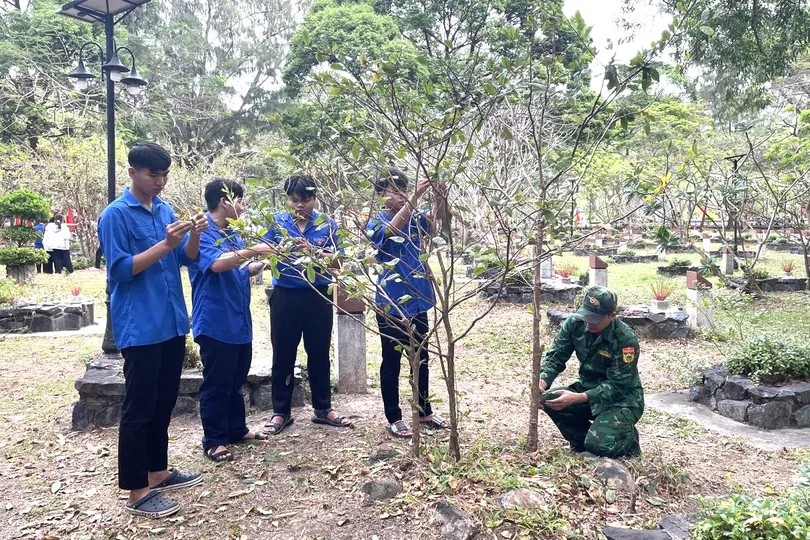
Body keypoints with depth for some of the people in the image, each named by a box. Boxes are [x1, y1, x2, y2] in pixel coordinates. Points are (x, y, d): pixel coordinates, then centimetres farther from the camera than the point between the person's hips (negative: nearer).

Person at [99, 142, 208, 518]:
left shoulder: (165, 209, 11)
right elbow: (120, 269, -15)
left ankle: (158, 471, 29)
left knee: (164, 403, 16)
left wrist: (194, 235, -9)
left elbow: (186, 258, 11)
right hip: (139, 328, -7)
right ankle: (136, 491, 9)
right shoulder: (116, 214, -10)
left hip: (171, 322, 7)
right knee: (139, 408, 0)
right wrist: (165, 244, -23)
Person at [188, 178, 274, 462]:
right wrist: (253, 250, -25)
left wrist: (261, 263, 7)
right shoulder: (202, 232, -13)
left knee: (236, 380, 18)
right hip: (216, 323, -9)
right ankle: (214, 440, 15)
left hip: (239, 321, 9)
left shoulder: (232, 234, 14)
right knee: (216, 384, 2)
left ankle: (237, 429, 32)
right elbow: (217, 264, -31)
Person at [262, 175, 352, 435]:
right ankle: (281, 412, 20)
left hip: (318, 296, 1)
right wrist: (280, 249, -24)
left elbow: (335, 259, -6)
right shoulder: (277, 222, 1)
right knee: (283, 355, 7)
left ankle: (323, 408, 24)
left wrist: (312, 250, -22)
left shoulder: (327, 224, 1)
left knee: (319, 353, 10)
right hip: (285, 296, 0)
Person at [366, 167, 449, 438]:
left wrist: (439, 199, -34)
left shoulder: (415, 218, 5)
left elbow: (434, 220, -13)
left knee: (421, 359, 15)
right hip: (390, 304, -6)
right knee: (391, 362, 6)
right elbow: (392, 229, -32)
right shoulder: (377, 222, -10)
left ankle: (425, 412, 30)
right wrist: (415, 197, -42)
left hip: (417, 300, 6)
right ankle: (394, 418, 18)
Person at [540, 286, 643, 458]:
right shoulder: (575, 323, -13)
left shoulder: (626, 339, -27)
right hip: (588, 388, 6)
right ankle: (581, 440, 6)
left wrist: (577, 398, -36)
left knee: (598, 446, -26)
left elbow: (617, 386, -26)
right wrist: (543, 380, -29)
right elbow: (556, 355, -8)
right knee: (549, 400, -19)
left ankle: (628, 439, 10)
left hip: (621, 399, -5)